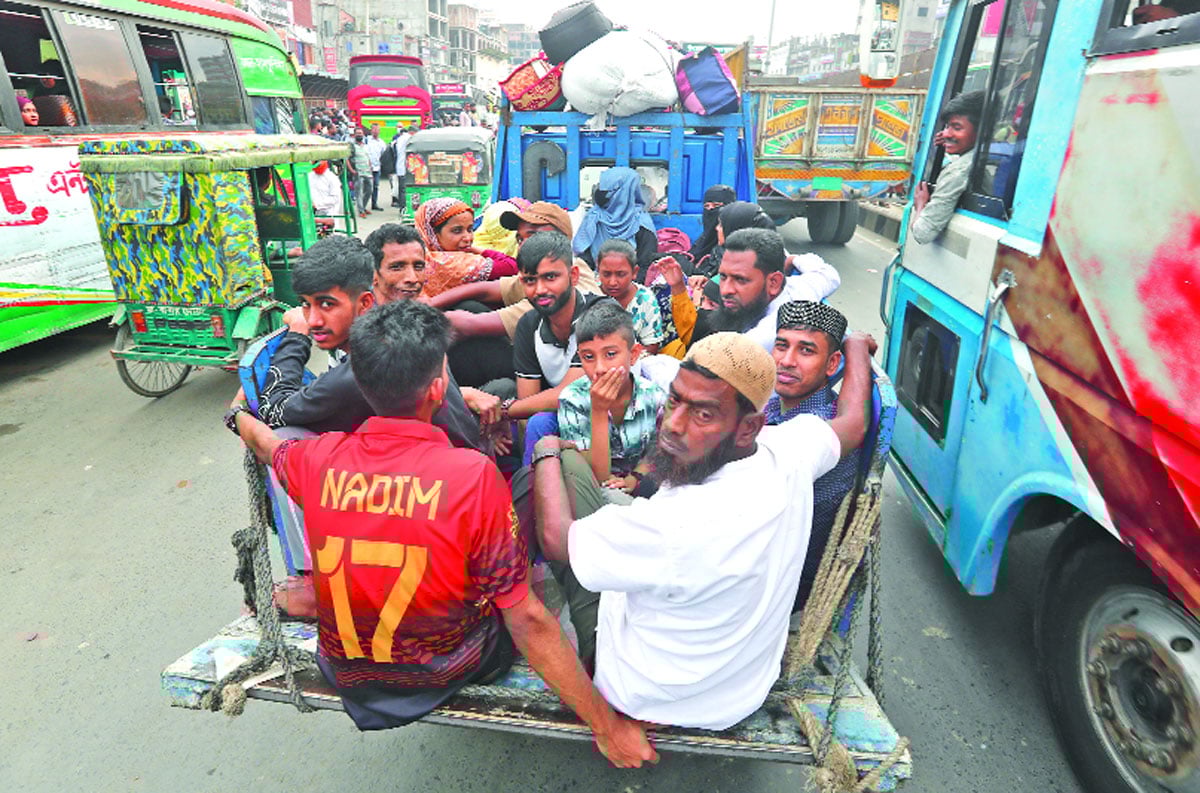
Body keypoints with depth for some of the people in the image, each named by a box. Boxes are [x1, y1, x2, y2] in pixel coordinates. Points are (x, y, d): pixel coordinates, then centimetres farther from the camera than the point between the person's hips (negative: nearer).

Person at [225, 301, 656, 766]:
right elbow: (527, 622, -26)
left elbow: (264, 442, 12)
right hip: (448, 671, -4)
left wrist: (240, 414, 36)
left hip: (346, 671, 5)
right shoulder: (473, 473, -28)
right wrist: (606, 726, -16)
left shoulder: (318, 459, -15)